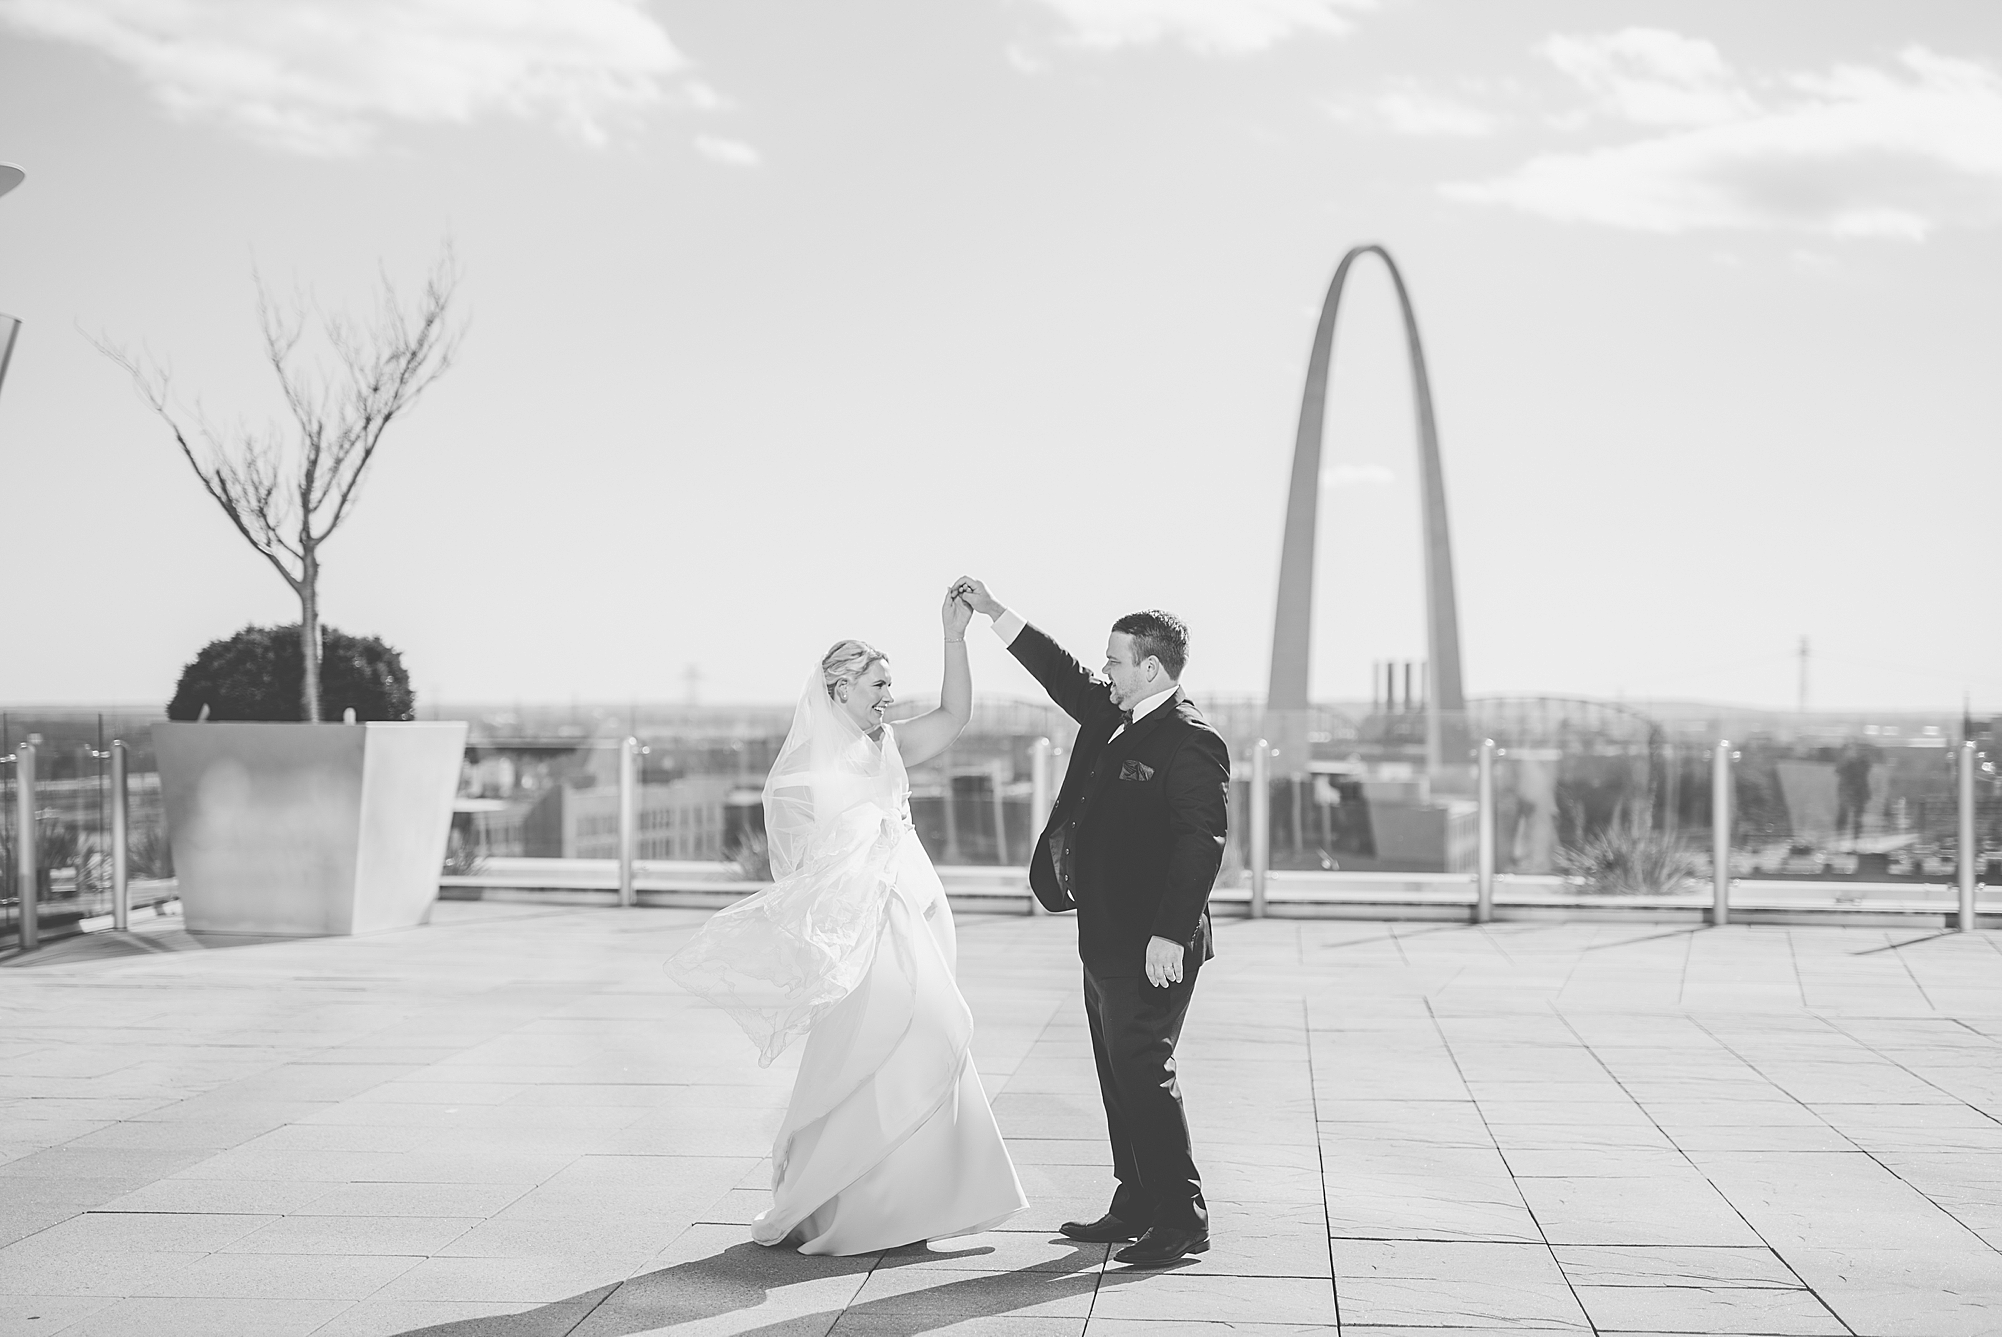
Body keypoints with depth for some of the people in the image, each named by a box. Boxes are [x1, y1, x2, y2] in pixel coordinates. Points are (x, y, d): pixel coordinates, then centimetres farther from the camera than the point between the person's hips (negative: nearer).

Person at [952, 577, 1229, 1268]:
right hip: (1107, 938, 10)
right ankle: (1136, 1205, 23)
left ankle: (1183, 1218, -2)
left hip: (1150, 946, -10)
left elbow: (1200, 842, -23)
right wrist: (993, 612, 26)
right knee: (1120, 1074, 14)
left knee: (1145, 1072, -8)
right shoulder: (1113, 717, 12)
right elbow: (1062, 674, 27)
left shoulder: (1189, 743, -17)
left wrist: (1170, 935, -28)